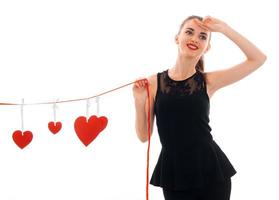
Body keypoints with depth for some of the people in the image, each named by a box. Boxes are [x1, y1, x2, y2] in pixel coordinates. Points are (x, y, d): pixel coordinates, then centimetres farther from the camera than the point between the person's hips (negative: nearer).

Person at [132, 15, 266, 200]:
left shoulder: (208, 81, 0)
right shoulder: (153, 83, 0)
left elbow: (258, 59, -3)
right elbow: (144, 136, 3)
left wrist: (223, 28, -6)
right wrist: (139, 102, -12)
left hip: (211, 170, 0)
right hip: (174, 174, 0)